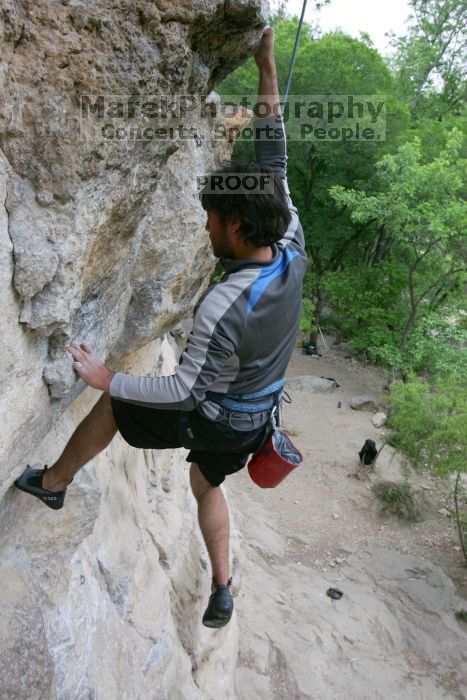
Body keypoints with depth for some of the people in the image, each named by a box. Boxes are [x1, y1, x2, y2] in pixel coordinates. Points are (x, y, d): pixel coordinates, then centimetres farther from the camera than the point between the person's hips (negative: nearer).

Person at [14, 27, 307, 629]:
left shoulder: (222, 308, -35)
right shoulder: (293, 251, -16)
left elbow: (186, 390, -26)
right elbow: (273, 164, -7)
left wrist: (107, 379, -17)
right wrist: (267, 72, -3)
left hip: (211, 419, -6)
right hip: (254, 422, 7)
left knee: (109, 403, 14)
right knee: (207, 485, 31)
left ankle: (52, 482, 37)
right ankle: (221, 593, 40)